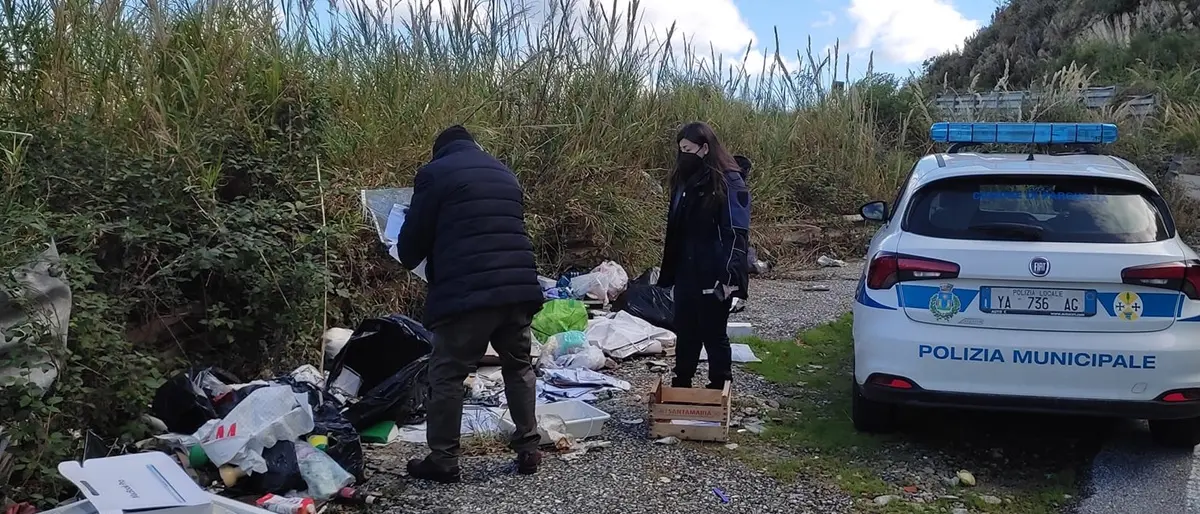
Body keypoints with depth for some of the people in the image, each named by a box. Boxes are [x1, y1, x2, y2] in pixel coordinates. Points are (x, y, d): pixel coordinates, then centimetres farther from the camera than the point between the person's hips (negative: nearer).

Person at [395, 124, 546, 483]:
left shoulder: (435, 173, 5)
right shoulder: (504, 174, 22)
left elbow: (414, 236, 5)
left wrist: (409, 259, 27)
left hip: (466, 291, -5)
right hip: (519, 286, 6)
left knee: (447, 375, 5)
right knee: (518, 366, 19)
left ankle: (444, 461, 10)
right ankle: (528, 449, 21)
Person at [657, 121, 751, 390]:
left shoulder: (729, 181, -12)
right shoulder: (686, 179, 10)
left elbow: (737, 233, -16)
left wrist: (730, 275, -25)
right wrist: (669, 271, 15)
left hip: (713, 274, -7)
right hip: (686, 272, 7)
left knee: (713, 333, 4)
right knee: (685, 332, 14)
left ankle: (720, 391, 18)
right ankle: (680, 387, 27)